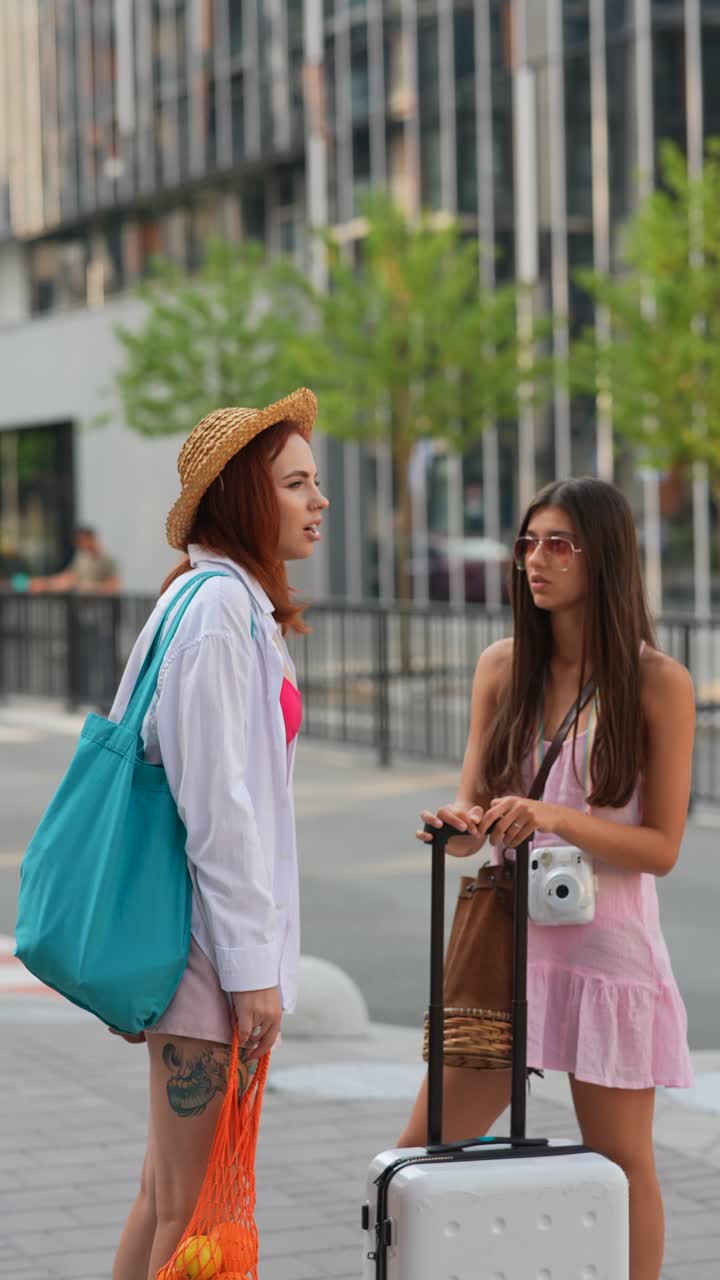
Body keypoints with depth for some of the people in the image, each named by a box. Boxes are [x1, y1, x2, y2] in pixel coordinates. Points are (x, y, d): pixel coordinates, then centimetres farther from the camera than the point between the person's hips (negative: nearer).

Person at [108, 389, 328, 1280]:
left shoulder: (231, 602, 15)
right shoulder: (220, 607, -16)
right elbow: (216, 801, -20)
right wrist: (252, 967, -19)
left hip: (196, 944, 10)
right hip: (215, 939, -10)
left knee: (166, 1196, 17)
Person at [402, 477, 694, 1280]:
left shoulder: (658, 683, -7)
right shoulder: (502, 668, 6)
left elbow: (661, 847, -8)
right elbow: (471, 808, 7)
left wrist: (553, 819, -22)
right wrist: (459, 827, -17)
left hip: (606, 943, -4)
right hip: (506, 936, 4)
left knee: (620, 1165, 5)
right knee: (422, 1151, 4)